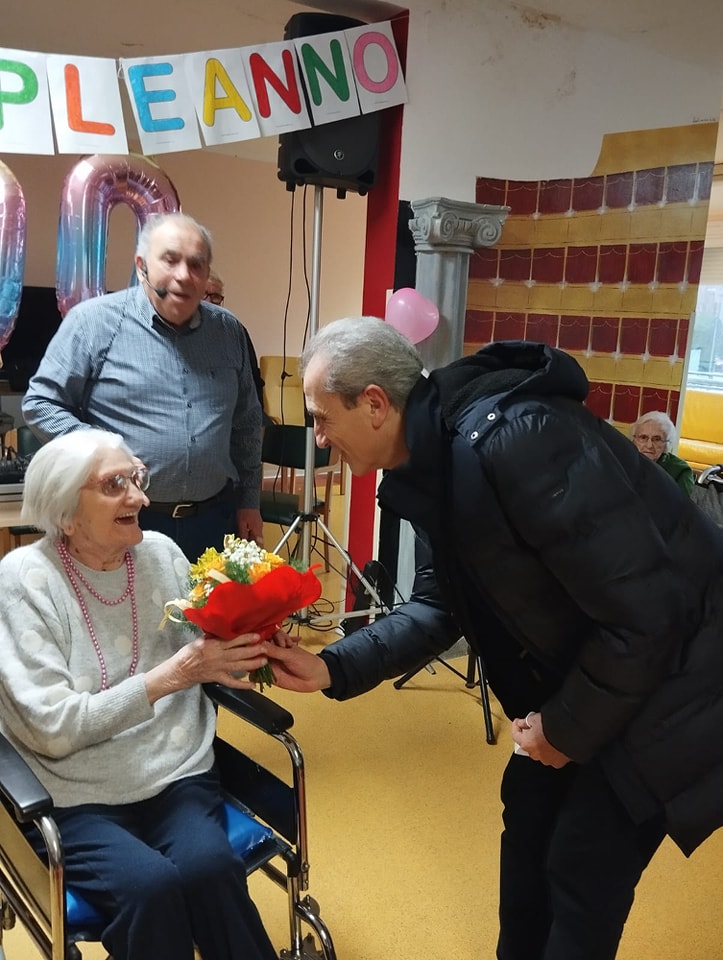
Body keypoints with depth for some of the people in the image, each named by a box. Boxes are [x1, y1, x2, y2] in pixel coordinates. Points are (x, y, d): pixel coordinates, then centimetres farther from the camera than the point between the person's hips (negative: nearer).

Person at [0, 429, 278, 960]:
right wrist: (173, 674, -23)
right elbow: (53, 728, -17)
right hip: (77, 797, -2)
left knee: (209, 867, -25)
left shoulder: (162, 553, 0)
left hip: (177, 773, 3)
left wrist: (244, 644, -15)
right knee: (150, 885, -27)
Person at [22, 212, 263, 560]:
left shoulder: (229, 331, 7)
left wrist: (249, 502, 12)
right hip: (124, 524, -4)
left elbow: (246, 423, 13)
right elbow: (40, 403, -4)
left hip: (215, 520, 4)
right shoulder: (93, 321, -7)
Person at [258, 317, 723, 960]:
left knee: (583, 870, 3)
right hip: (586, 671, 8)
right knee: (528, 810, 19)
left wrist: (567, 729, -16)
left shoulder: (515, 439, -34)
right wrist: (332, 668, -6)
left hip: (668, 676, -8)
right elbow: (441, 605, 4)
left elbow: (646, 612, -30)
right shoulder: (432, 465, -4)